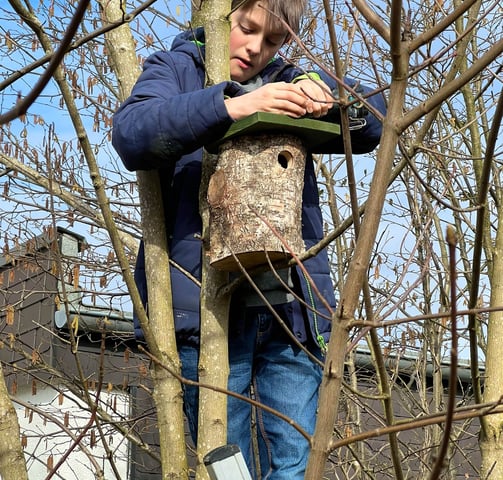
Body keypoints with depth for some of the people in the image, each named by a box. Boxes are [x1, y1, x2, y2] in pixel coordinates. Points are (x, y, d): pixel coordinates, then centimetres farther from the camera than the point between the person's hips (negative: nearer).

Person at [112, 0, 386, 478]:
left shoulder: (285, 82, 20)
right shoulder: (176, 69, 10)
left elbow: (373, 123, 9)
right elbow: (132, 135, -11)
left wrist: (319, 87, -10)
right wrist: (231, 106, -23)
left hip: (291, 306, 3)